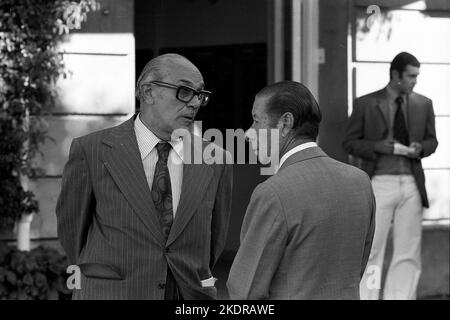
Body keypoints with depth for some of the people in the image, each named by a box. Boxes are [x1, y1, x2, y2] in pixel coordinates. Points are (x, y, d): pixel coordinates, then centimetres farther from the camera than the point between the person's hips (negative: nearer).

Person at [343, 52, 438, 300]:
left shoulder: (423, 104, 9)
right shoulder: (366, 104, 0)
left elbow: (431, 140, 17)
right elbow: (350, 143, 1)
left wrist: (420, 148, -6)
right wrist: (381, 147, -14)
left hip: (411, 185, 3)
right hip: (379, 183, -3)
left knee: (408, 253, 3)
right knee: (371, 250, -2)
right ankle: (366, 296, 6)